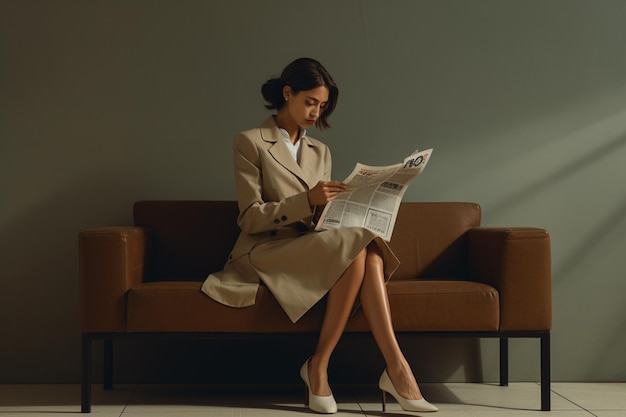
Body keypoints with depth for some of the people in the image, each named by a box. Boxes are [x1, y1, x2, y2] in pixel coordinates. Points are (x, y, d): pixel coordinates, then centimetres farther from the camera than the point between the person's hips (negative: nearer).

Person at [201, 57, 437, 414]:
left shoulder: (320, 151, 20)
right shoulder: (250, 143, 2)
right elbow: (250, 218, -7)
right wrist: (307, 200, -20)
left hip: (311, 250, 5)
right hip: (266, 251, -5)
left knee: (370, 253, -29)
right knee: (354, 248, -31)